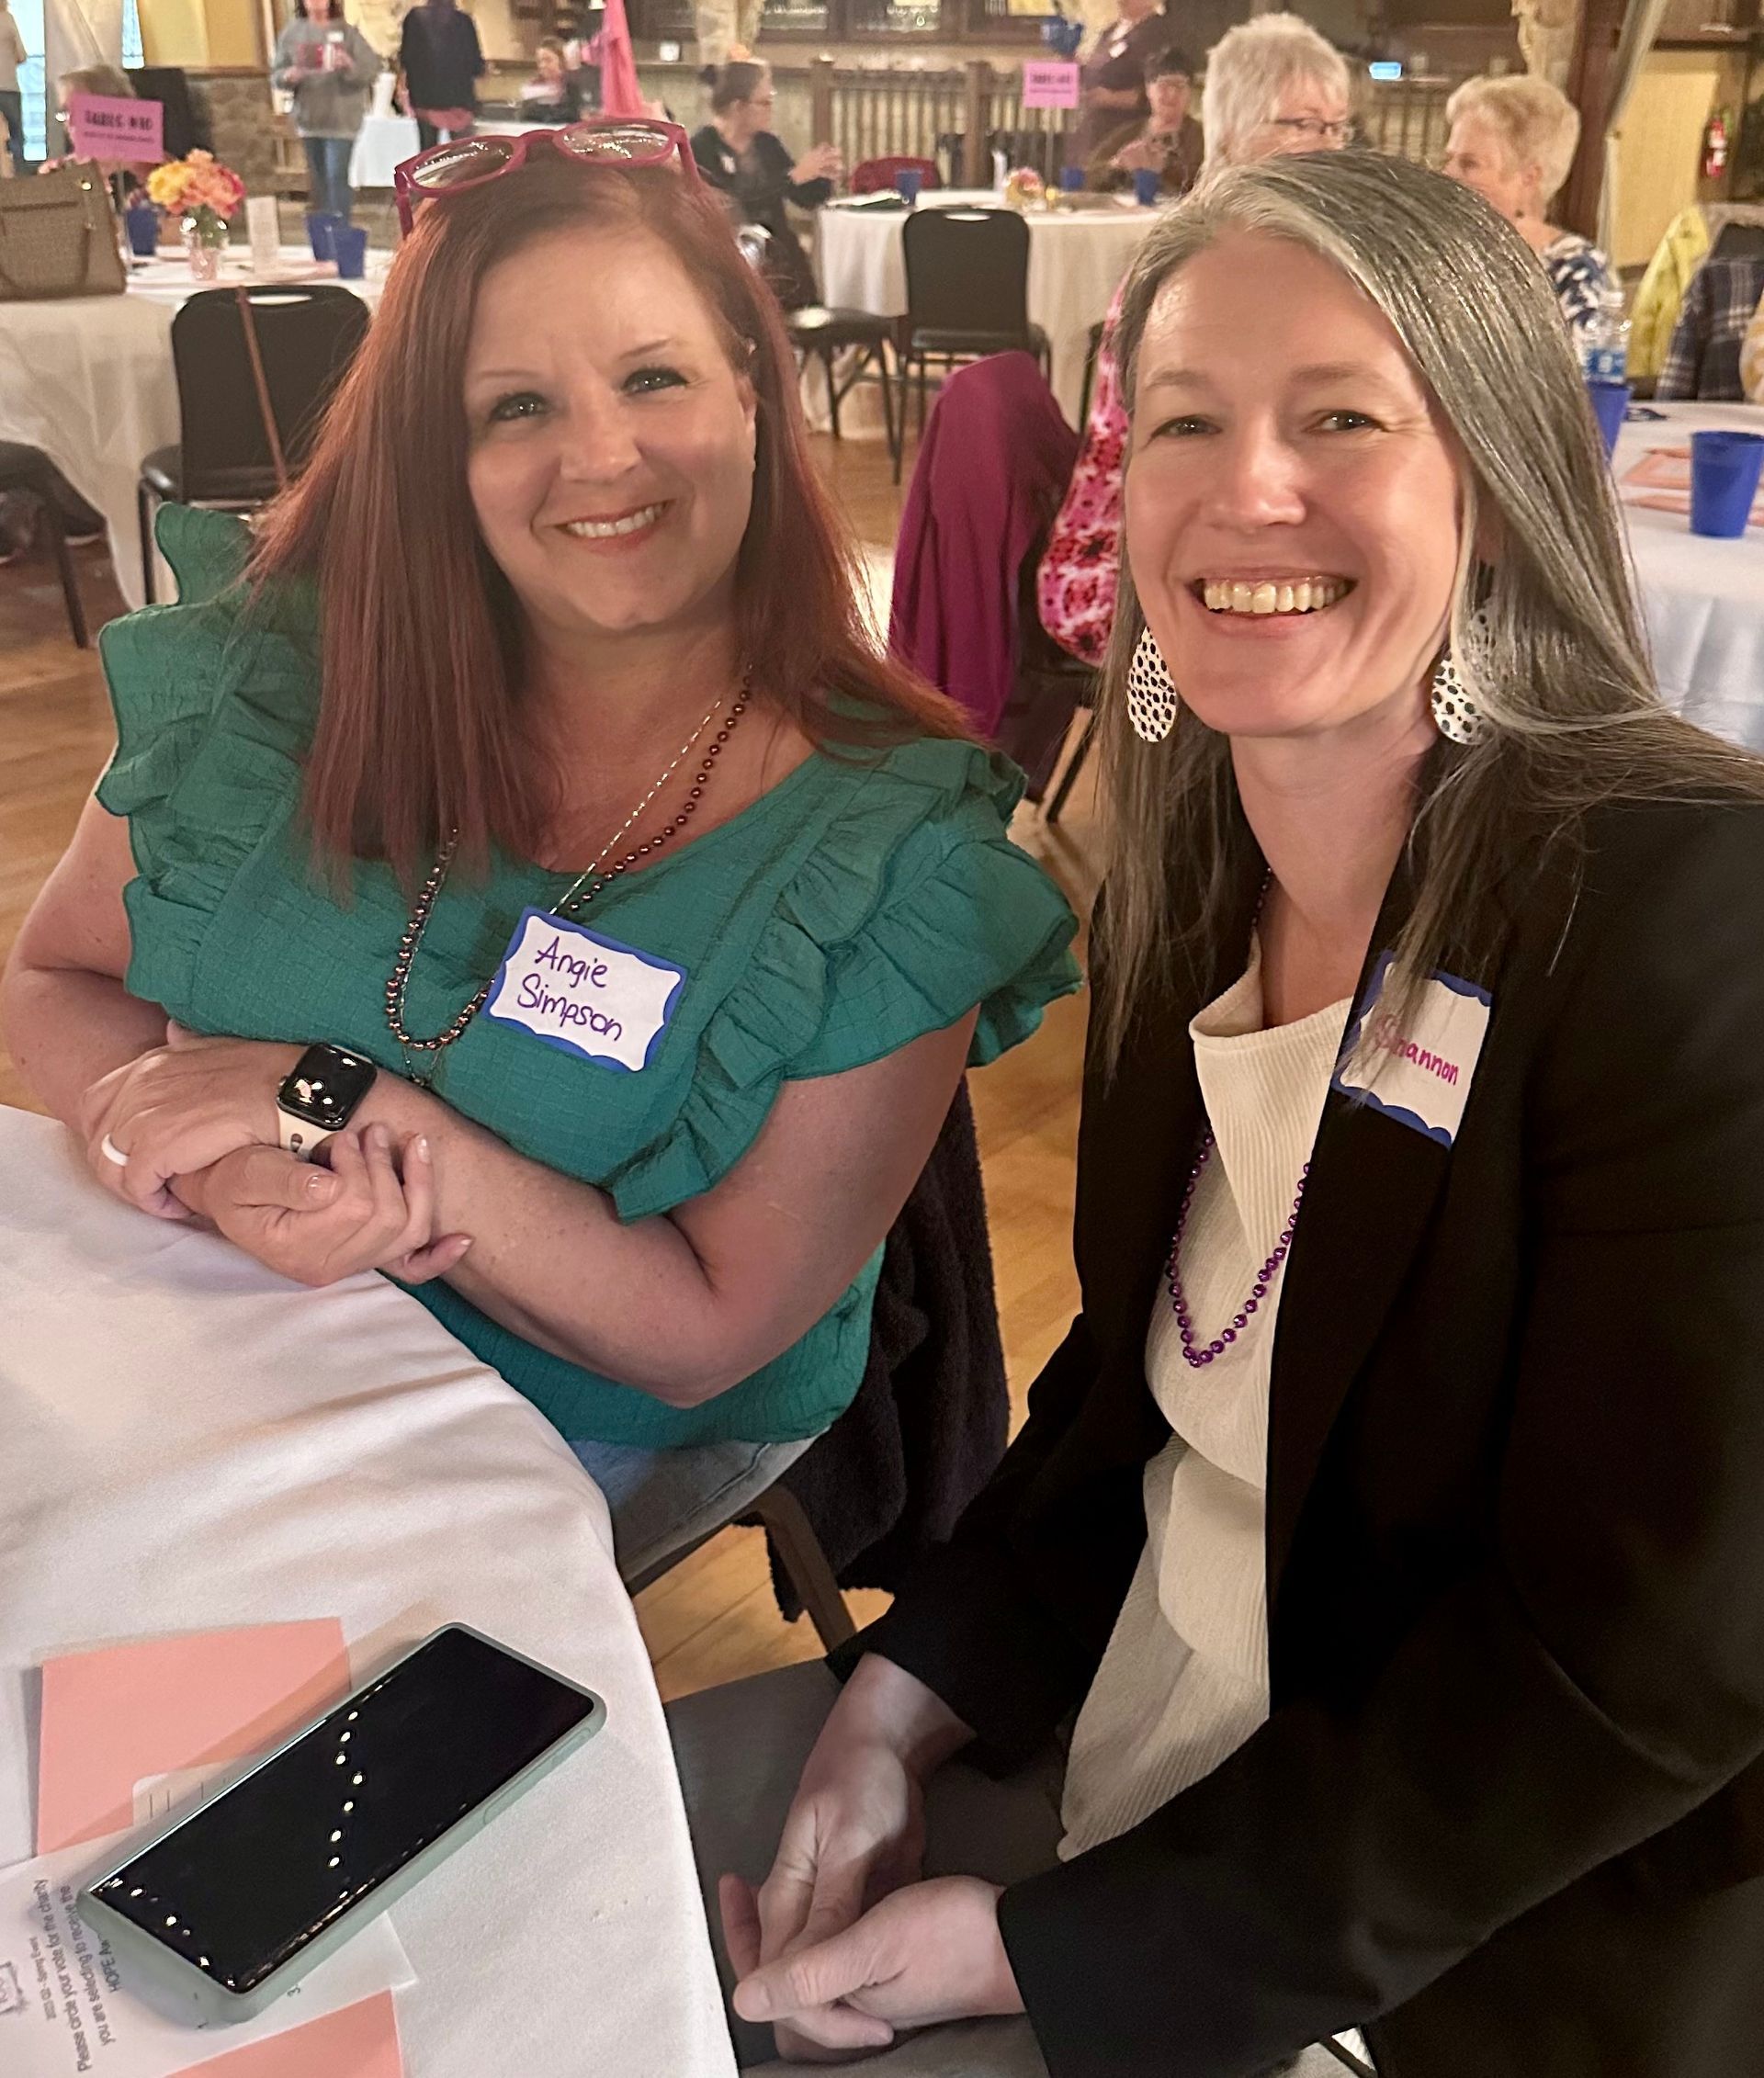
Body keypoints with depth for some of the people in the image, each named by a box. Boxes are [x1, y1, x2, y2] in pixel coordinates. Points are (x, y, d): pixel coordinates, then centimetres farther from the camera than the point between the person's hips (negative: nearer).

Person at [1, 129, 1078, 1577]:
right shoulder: (291, 673, -7)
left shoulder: (902, 847, -16)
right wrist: (215, 1157, -20)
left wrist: (339, 1101, -22)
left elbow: (705, 1334, -15)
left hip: (587, 1454, -3)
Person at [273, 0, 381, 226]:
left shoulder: (347, 31, -3)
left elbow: (371, 70, -8)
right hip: (309, 118, 4)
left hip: (341, 119, -4)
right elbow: (276, 75, 6)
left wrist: (350, 66, -27)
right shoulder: (292, 32, 4)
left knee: (337, 177, -11)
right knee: (318, 180, 12)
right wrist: (289, 77, -17)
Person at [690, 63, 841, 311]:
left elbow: (808, 199, 18)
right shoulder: (702, 149, -8)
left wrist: (825, 177, -4)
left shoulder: (767, 144, 11)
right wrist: (794, 176, -18)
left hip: (782, 256, 6)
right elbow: (735, 207, -20)